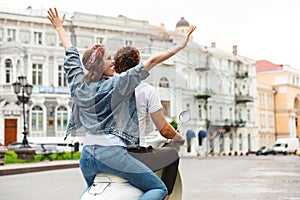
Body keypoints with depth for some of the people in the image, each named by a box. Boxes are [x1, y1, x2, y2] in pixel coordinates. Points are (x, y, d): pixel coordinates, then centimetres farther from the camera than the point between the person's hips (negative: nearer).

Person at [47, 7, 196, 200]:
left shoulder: (78, 84, 8)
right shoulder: (117, 84, -7)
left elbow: (71, 53, 21)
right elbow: (151, 62, -9)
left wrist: (59, 27, 35)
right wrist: (180, 47, -5)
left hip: (86, 155, 7)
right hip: (111, 153, -7)